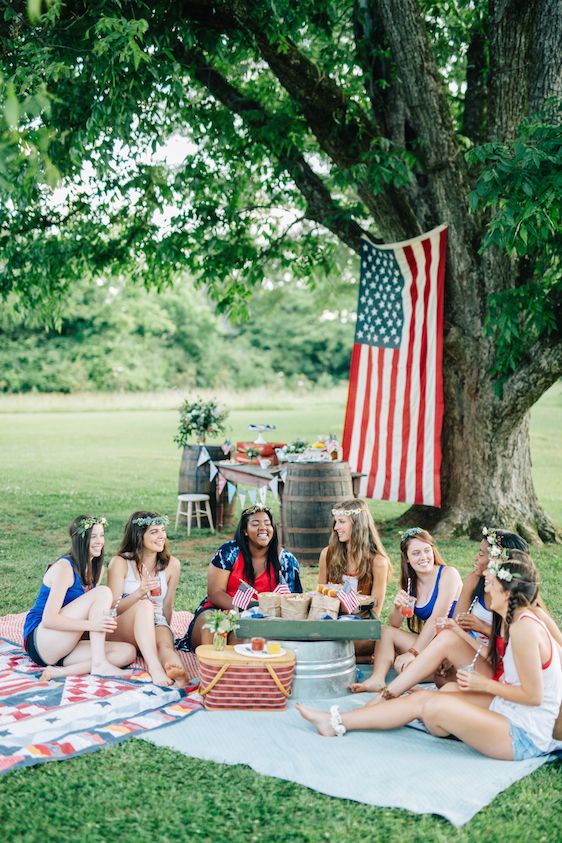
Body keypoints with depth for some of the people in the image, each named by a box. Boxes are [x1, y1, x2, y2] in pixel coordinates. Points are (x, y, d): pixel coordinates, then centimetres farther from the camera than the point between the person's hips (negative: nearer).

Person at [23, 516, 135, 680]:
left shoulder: (97, 568, 11)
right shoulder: (64, 567, -14)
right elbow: (48, 619, -22)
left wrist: (105, 623, -7)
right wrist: (91, 624, -34)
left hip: (66, 646, 8)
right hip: (39, 641, -8)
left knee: (128, 652, -12)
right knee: (102, 592, -21)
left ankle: (61, 671, -21)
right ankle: (99, 664, -26)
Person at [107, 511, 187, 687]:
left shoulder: (172, 564, 3)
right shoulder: (120, 563, -5)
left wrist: (164, 632, 9)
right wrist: (139, 593, -24)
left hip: (156, 625, 2)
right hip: (120, 631, -2)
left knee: (165, 644, -34)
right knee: (144, 605, -34)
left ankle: (180, 677, -68)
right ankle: (154, 668, -53)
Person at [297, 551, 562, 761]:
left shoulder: (524, 627, -22)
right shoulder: (522, 620, 8)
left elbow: (533, 695, -21)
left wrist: (485, 684, -11)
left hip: (524, 735, -9)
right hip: (508, 710, 9)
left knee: (435, 705, -16)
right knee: (421, 698, 2)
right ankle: (337, 721, 8)